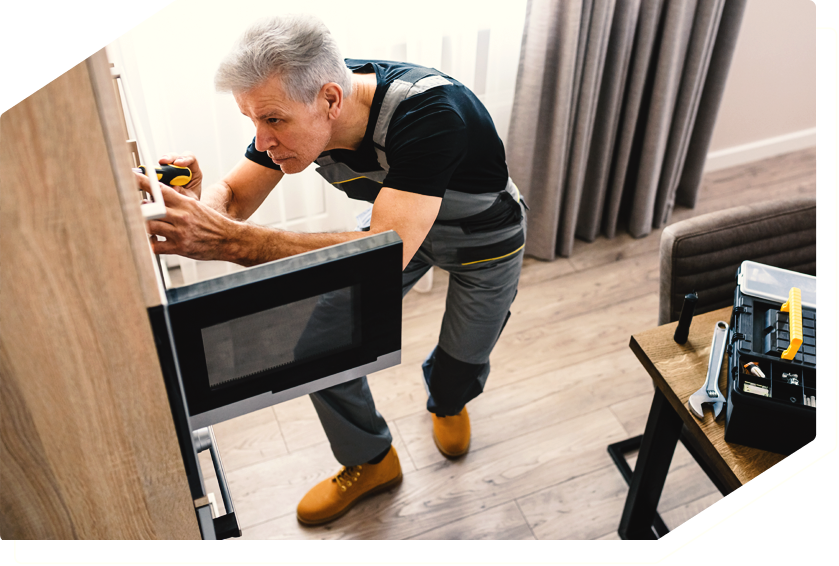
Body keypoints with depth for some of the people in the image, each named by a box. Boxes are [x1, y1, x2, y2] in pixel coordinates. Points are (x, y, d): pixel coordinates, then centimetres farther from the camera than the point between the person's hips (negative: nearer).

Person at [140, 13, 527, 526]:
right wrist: (197, 200, -41)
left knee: (464, 359, 13)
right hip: (394, 221, 4)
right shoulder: (294, 107, -25)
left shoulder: (428, 112, -46)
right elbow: (233, 197, -14)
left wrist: (229, 239, -61)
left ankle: (447, 403, 54)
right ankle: (370, 461, 20)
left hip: (485, 238, -4)